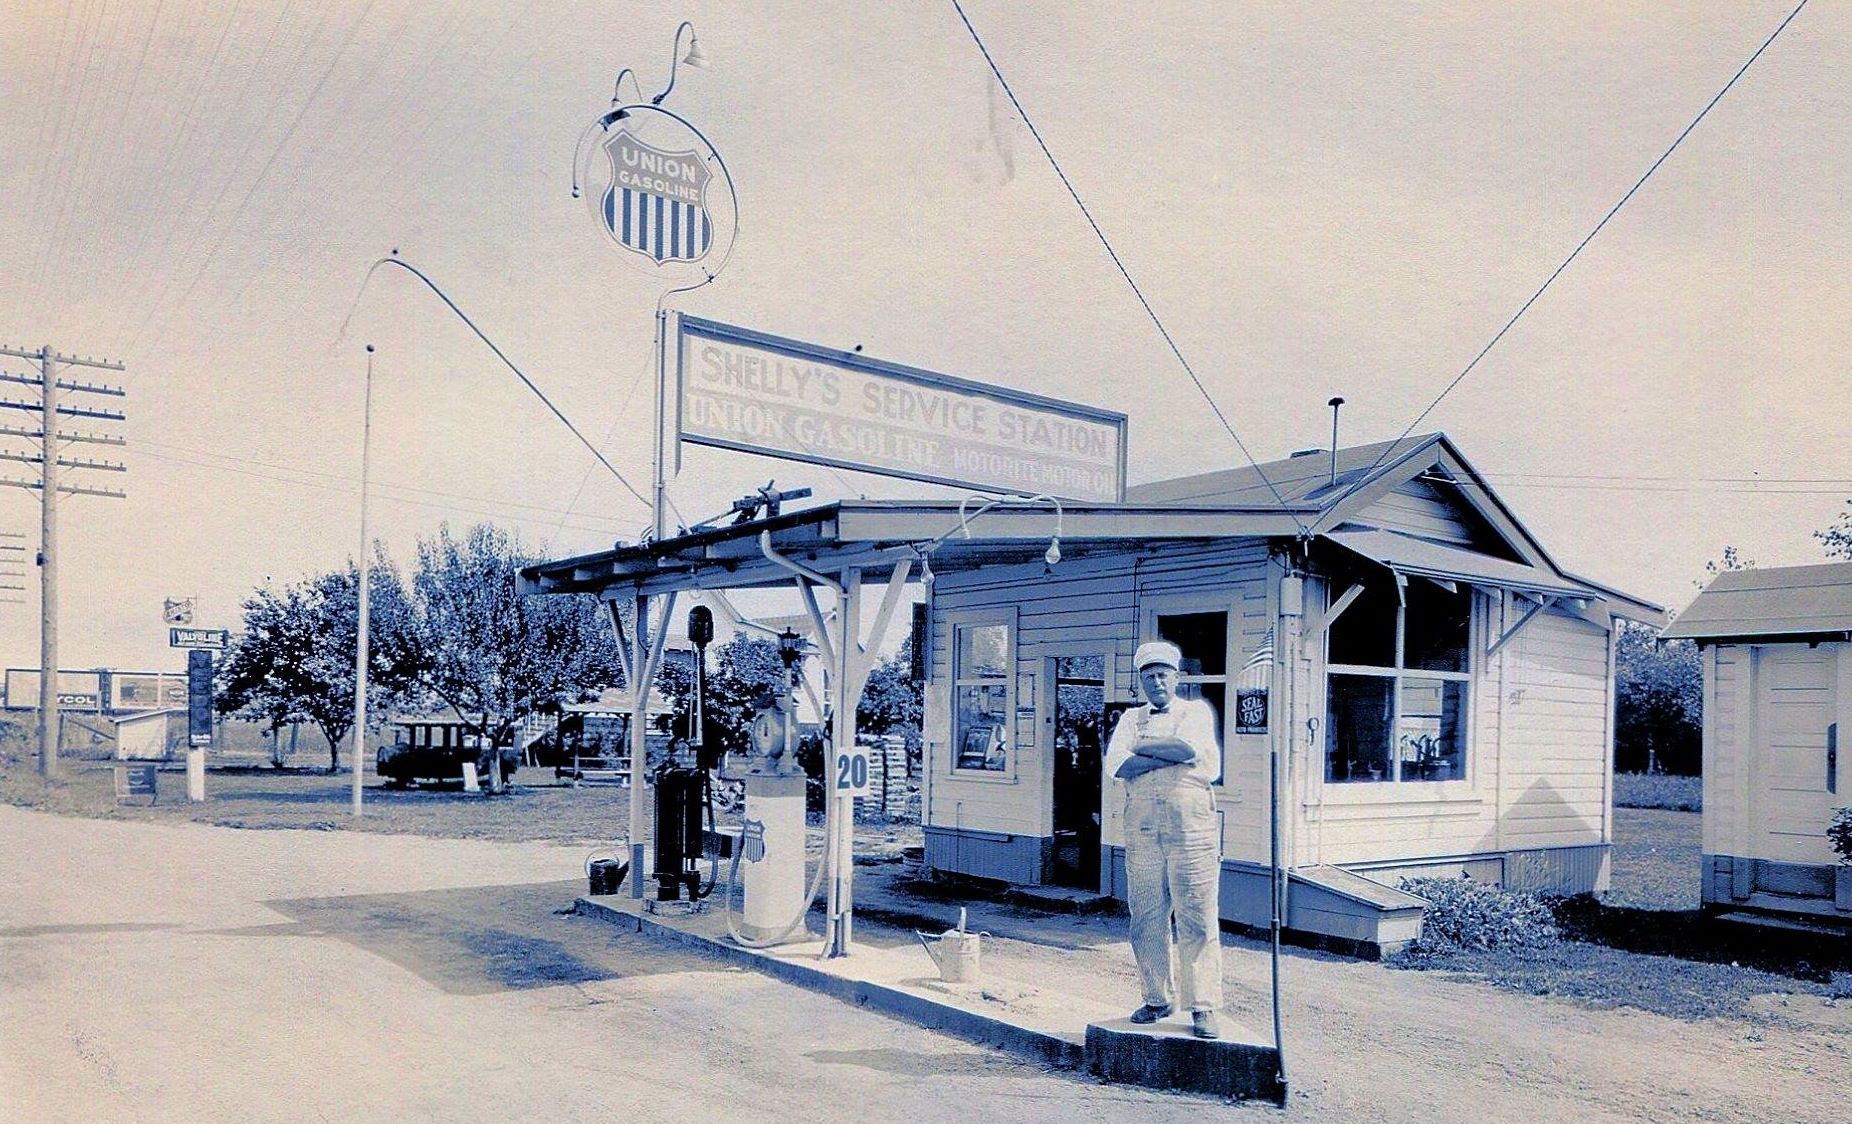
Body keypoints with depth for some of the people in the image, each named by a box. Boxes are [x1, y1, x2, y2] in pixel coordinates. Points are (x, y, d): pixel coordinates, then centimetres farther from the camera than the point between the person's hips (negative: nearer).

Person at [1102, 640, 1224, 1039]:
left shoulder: (1196, 710, 9)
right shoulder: (1131, 718, 17)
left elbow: (1189, 747, -13)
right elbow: (1115, 765, -1)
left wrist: (1142, 749, -1)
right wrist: (1170, 756, -8)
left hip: (1191, 824, -3)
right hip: (1141, 826, 3)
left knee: (1198, 919, -4)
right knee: (1147, 920, 6)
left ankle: (1203, 1007, 1)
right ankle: (1157, 999, 19)